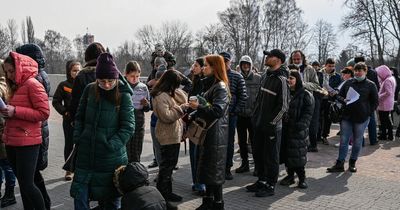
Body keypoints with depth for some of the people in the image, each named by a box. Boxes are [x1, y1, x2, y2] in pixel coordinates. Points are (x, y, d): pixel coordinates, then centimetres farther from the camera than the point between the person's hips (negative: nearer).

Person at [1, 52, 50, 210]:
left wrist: (15, 111, -18)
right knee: (22, 182, 14)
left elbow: (44, 113, -16)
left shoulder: (32, 84, -9)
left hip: (27, 143, -8)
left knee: (27, 184, -6)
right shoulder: (16, 86, 16)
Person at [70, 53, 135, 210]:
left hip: (111, 157, -3)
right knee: (80, 196, 6)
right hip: (86, 155, 3)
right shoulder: (89, 90, 2)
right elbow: (79, 117, 12)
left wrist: (110, 146, -16)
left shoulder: (124, 95, -9)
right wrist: (78, 139, 2)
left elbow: (128, 127, -11)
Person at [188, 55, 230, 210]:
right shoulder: (209, 84, 13)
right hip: (207, 131, 9)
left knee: (214, 168, 0)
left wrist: (198, 106, -14)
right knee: (206, 166, 15)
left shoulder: (220, 87, -14)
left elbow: (217, 111, -24)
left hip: (216, 134, -9)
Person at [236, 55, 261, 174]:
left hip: (253, 114, -3)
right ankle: (244, 163, 26)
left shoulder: (258, 78, -2)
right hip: (240, 114, 3)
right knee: (242, 140, 13)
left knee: (254, 140, 4)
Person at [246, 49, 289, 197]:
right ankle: (261, 181, 32)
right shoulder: (267, 76, 11)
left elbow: (283, 106, -18)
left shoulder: (281, 79, -15)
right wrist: (255, 116, 14)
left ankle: (270, 186, 17)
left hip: (272, 127, -9)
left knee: (270, 157, 3)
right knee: (258, 154, 17)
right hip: (260, 124, 9)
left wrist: (271, 123, -16)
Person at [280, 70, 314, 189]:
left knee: (298, 154, -4)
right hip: (285, 128, 5)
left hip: (298, 130, -5)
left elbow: (308, 112, -6)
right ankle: (290, 175, 19)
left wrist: (301, 124, -17)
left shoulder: (305, 95, -2)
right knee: (286, 152, 7)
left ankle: (302, 178, 8)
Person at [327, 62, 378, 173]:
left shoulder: (370, 85, 1)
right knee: (343, 140, 2)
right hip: (347, 117, 2)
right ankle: (339, 164, 6)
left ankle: (352, 163, 23)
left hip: (362, 118, -2)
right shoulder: (348, 83, 7)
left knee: (357, 141, 9)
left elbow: (375, 102, 4)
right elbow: (340, 96, 13)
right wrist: (343, 101, -7)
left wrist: (368, 113, -5)